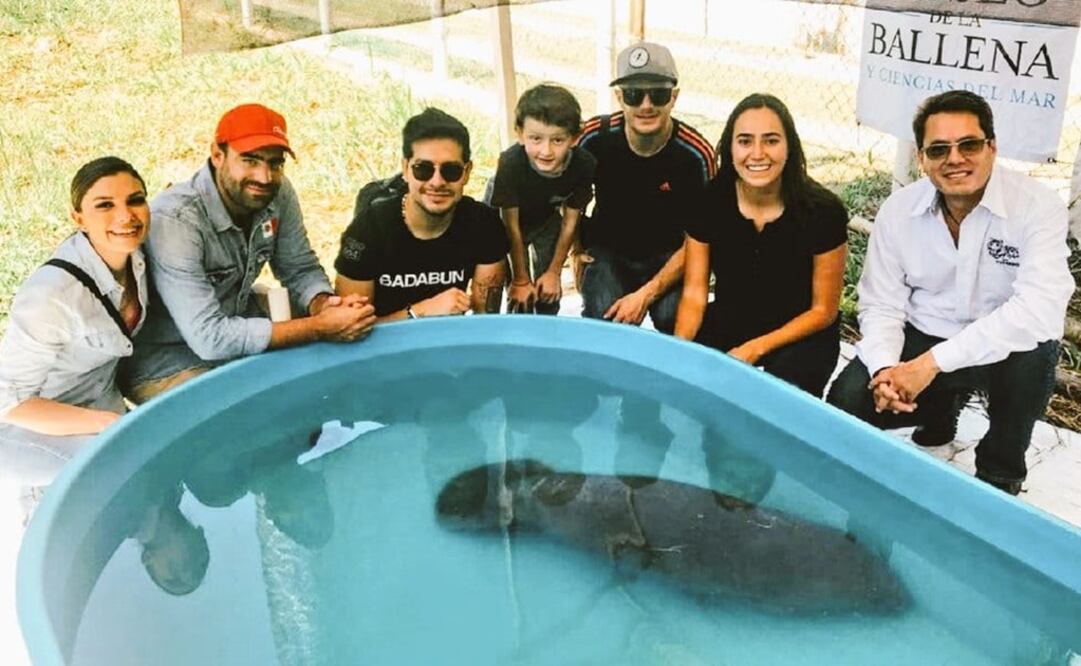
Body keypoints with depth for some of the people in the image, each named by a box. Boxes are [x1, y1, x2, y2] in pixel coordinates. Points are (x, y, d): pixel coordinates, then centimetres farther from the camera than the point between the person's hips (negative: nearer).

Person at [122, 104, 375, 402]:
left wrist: (324, 306, -23)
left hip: (240, 335, 7)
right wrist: (321, 328, -31)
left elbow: (302, 270, 1)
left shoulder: (278, 194, -11)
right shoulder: (175, 220, -29)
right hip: (166, 363, -6)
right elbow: (210, 338, -33)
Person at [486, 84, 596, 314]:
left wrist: (554, 272, -8)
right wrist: (520, 280, -17)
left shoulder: (584, 165, -32)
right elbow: (512, 226, -26)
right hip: (502, 218, -3)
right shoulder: (510, 163, -39)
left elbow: (570, 222, -16)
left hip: (546, 218, 3)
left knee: (549, 292, 7)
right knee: (520, 297, -5)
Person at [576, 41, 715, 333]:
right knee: (605, 318, -27)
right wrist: (578, 249, 0)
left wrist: (646, 295, -22)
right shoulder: (595, 137, -14)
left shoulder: (696, 154, -17)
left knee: (673, 317, -28)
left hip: (669, 257, -1)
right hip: (607, 251, 1)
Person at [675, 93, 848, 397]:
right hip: (728, 323, 3)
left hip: (801, 334, -2)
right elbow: (694, 293, -7)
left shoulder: (823, 211, -19)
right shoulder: (709, 202, -12)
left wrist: (754, 349, -22)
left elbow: (823, 311, -11)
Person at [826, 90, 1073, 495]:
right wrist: (885, 368, -26)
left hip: (1002, 350, -3)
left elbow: (1040, 309, -31)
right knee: (846, 402, -17)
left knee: (1034, 351, -36)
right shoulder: (898, 211, -6)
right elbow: (881, 306, -4)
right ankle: (942, 408, 20)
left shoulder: (1038, 207, -18)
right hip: (921, 338, 3)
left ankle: (1000, 472, -5)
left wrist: (931, 362, -35)